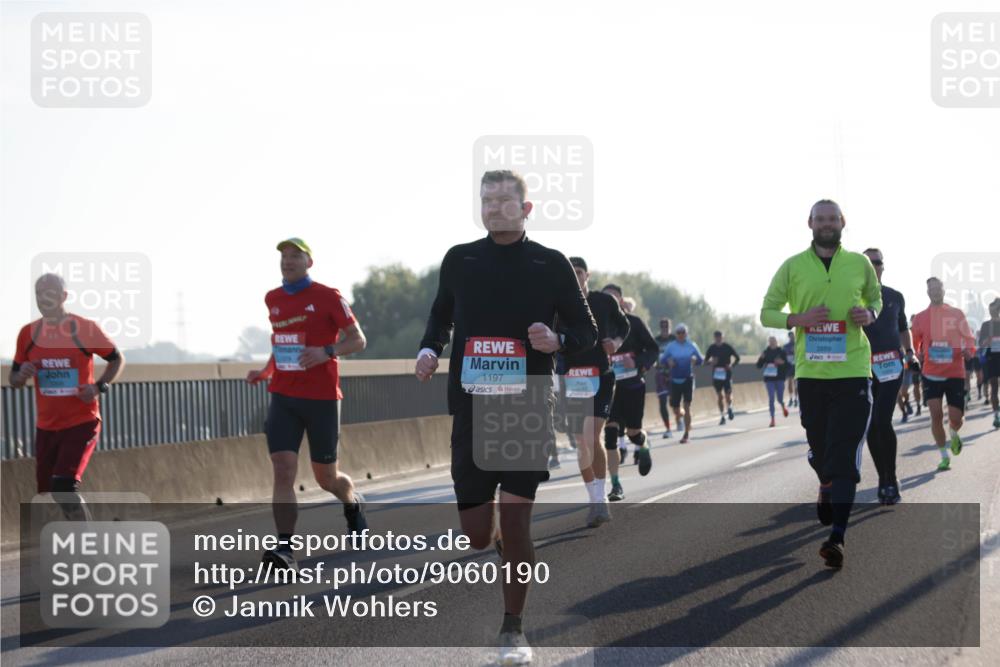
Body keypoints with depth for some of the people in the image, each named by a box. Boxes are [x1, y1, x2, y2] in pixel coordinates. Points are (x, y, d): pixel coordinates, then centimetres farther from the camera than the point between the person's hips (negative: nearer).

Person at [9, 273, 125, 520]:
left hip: (82, 423, -5)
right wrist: (21, 375, -12)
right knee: (53, 490, 8)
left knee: (64, 486, -19)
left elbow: (117, 359, 4)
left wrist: (100, 387, -13)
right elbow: (14, 380, 13)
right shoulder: (28, 333, 3)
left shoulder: (85, 329, -9)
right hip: (46, 426, 5)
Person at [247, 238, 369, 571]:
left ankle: (353, 505, 43)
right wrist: (266, 371, 11)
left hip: (322, 397, -3)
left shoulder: (328, 297, -5)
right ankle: (285, 547, -19)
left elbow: (358, 340, -5)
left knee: (326, 477, 9)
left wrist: (327, 352, -22)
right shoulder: (272, 299, 10)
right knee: (283, 470, -14)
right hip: (283, 397, 3)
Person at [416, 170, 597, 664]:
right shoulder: (459, 260, 6)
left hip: (528, 410, -2)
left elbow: (587, 332, 6)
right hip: (471, 411, 2)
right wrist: (429, 349, 0)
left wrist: (557, 340, -16)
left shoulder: (550, 264, 0)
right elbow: (441, 316, 21)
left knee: (514, 521, -9)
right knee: (477, 536, 1)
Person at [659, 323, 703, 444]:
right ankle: (680, 415, 41)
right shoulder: (670, 346, 3)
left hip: (688, 379, -1)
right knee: (675, 409, 3)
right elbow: (662, 360, 6)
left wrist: (694, 360, -14)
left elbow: (701, 359, 9)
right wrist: (668, 362, -16)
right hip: (675, 380, 1)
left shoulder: (691, 345, 2)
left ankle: (687, 434, -2)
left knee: (687, 407, -10)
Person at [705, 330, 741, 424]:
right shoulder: (712, 348, 2)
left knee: (728, 396, -6)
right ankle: (722, 417, 9)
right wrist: (711, 362, -15)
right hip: (717, 374, 2)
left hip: (727, 374, -2)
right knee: (719, 397, 0)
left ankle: (730, 408, 26)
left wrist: (731, 364, -13)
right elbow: (706, 360, 8)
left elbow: (737, 357, 5)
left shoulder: (727, 347, -2)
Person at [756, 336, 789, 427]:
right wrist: (761, 358, -15)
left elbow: (787, 365, 2)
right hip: (769, 379, 1)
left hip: (779, 378, -1)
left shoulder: (782, 352, 1)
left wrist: (782, 362, -18)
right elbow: (759, 366, 3)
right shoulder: (766, 352, 3)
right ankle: (772, 420, -4)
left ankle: (783, 406, 41)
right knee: (771, 398, -7)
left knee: (780, 399, 3)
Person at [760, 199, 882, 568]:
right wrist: (796, 319, -13)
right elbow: (767, 313, 7)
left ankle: (836, 537, -16)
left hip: (853, 371, -1)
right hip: (811, 372, 1)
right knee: (819, 449, 12)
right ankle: (827, 488, 48)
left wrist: (870, 313, -1)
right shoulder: (792, 267, 4)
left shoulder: (860, 264, 6)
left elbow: (876, 298, 23)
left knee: (844, 455, -11)